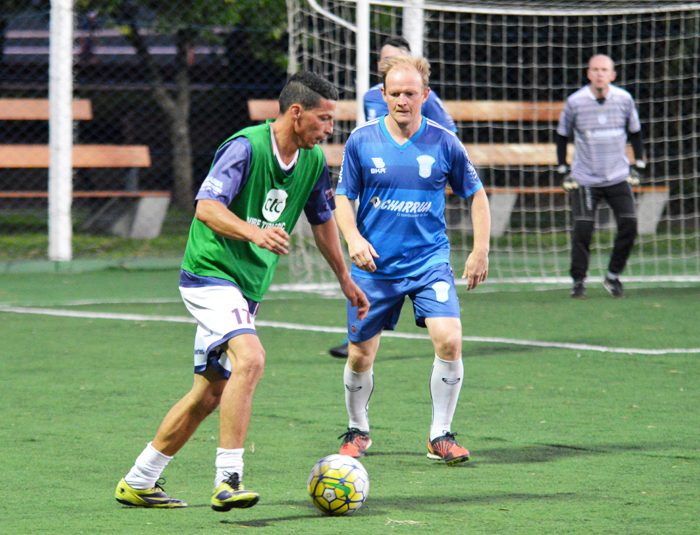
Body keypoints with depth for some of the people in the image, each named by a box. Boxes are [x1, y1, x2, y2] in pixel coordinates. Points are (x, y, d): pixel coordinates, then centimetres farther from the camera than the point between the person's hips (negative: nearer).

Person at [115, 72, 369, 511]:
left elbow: (323, 220, 23)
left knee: (210, 395, 11)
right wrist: (255, 233, -43)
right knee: (250, 359, -29)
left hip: (248, 286, 9)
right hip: (210, 273, -9)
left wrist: (346, 280, 30)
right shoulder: (246, 147, -17)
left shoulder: (313, 161, 6)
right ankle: (228, 480, -28)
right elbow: (206, 207, -27)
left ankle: (138, 483, 22)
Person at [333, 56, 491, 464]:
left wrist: (481, 251, 3)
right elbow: (344, 197, 6)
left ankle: (441, 435, -4)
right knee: (361, 357, 4)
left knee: (449, 340, -19)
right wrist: (354, 239, -12)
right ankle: (358, 431, 31)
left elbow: (476, 194, 9)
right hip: (374, 265, 1)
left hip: (429, 260, -1)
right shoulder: (362, 140, -2)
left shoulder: (444, 142, -2)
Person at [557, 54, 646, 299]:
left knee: (629, 226, -8)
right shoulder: (575, 102, -8)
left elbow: (635, 132, 12)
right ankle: (579, 282, 7)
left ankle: (613, 277, 12)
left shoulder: (624, 99, -3)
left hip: (618, 178, 2)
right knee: (582, 230, -11)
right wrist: (563, 171, 2)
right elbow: (562, 136, 6)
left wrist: (638, 166, 7)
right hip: (585, 179, -2)